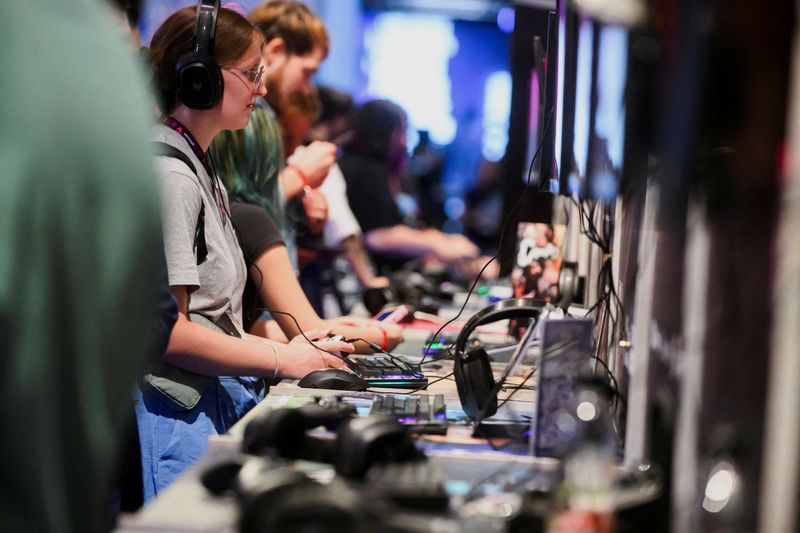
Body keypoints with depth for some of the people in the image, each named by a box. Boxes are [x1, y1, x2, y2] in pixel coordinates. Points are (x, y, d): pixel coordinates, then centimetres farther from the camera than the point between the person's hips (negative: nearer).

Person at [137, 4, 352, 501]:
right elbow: (166, 332, -18)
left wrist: (289, 348, 6)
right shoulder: (167, 174, -14)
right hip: (177, 418, -9)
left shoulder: (201, 169, 17)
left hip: (216, 404, 9)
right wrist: (280, 359, -10)